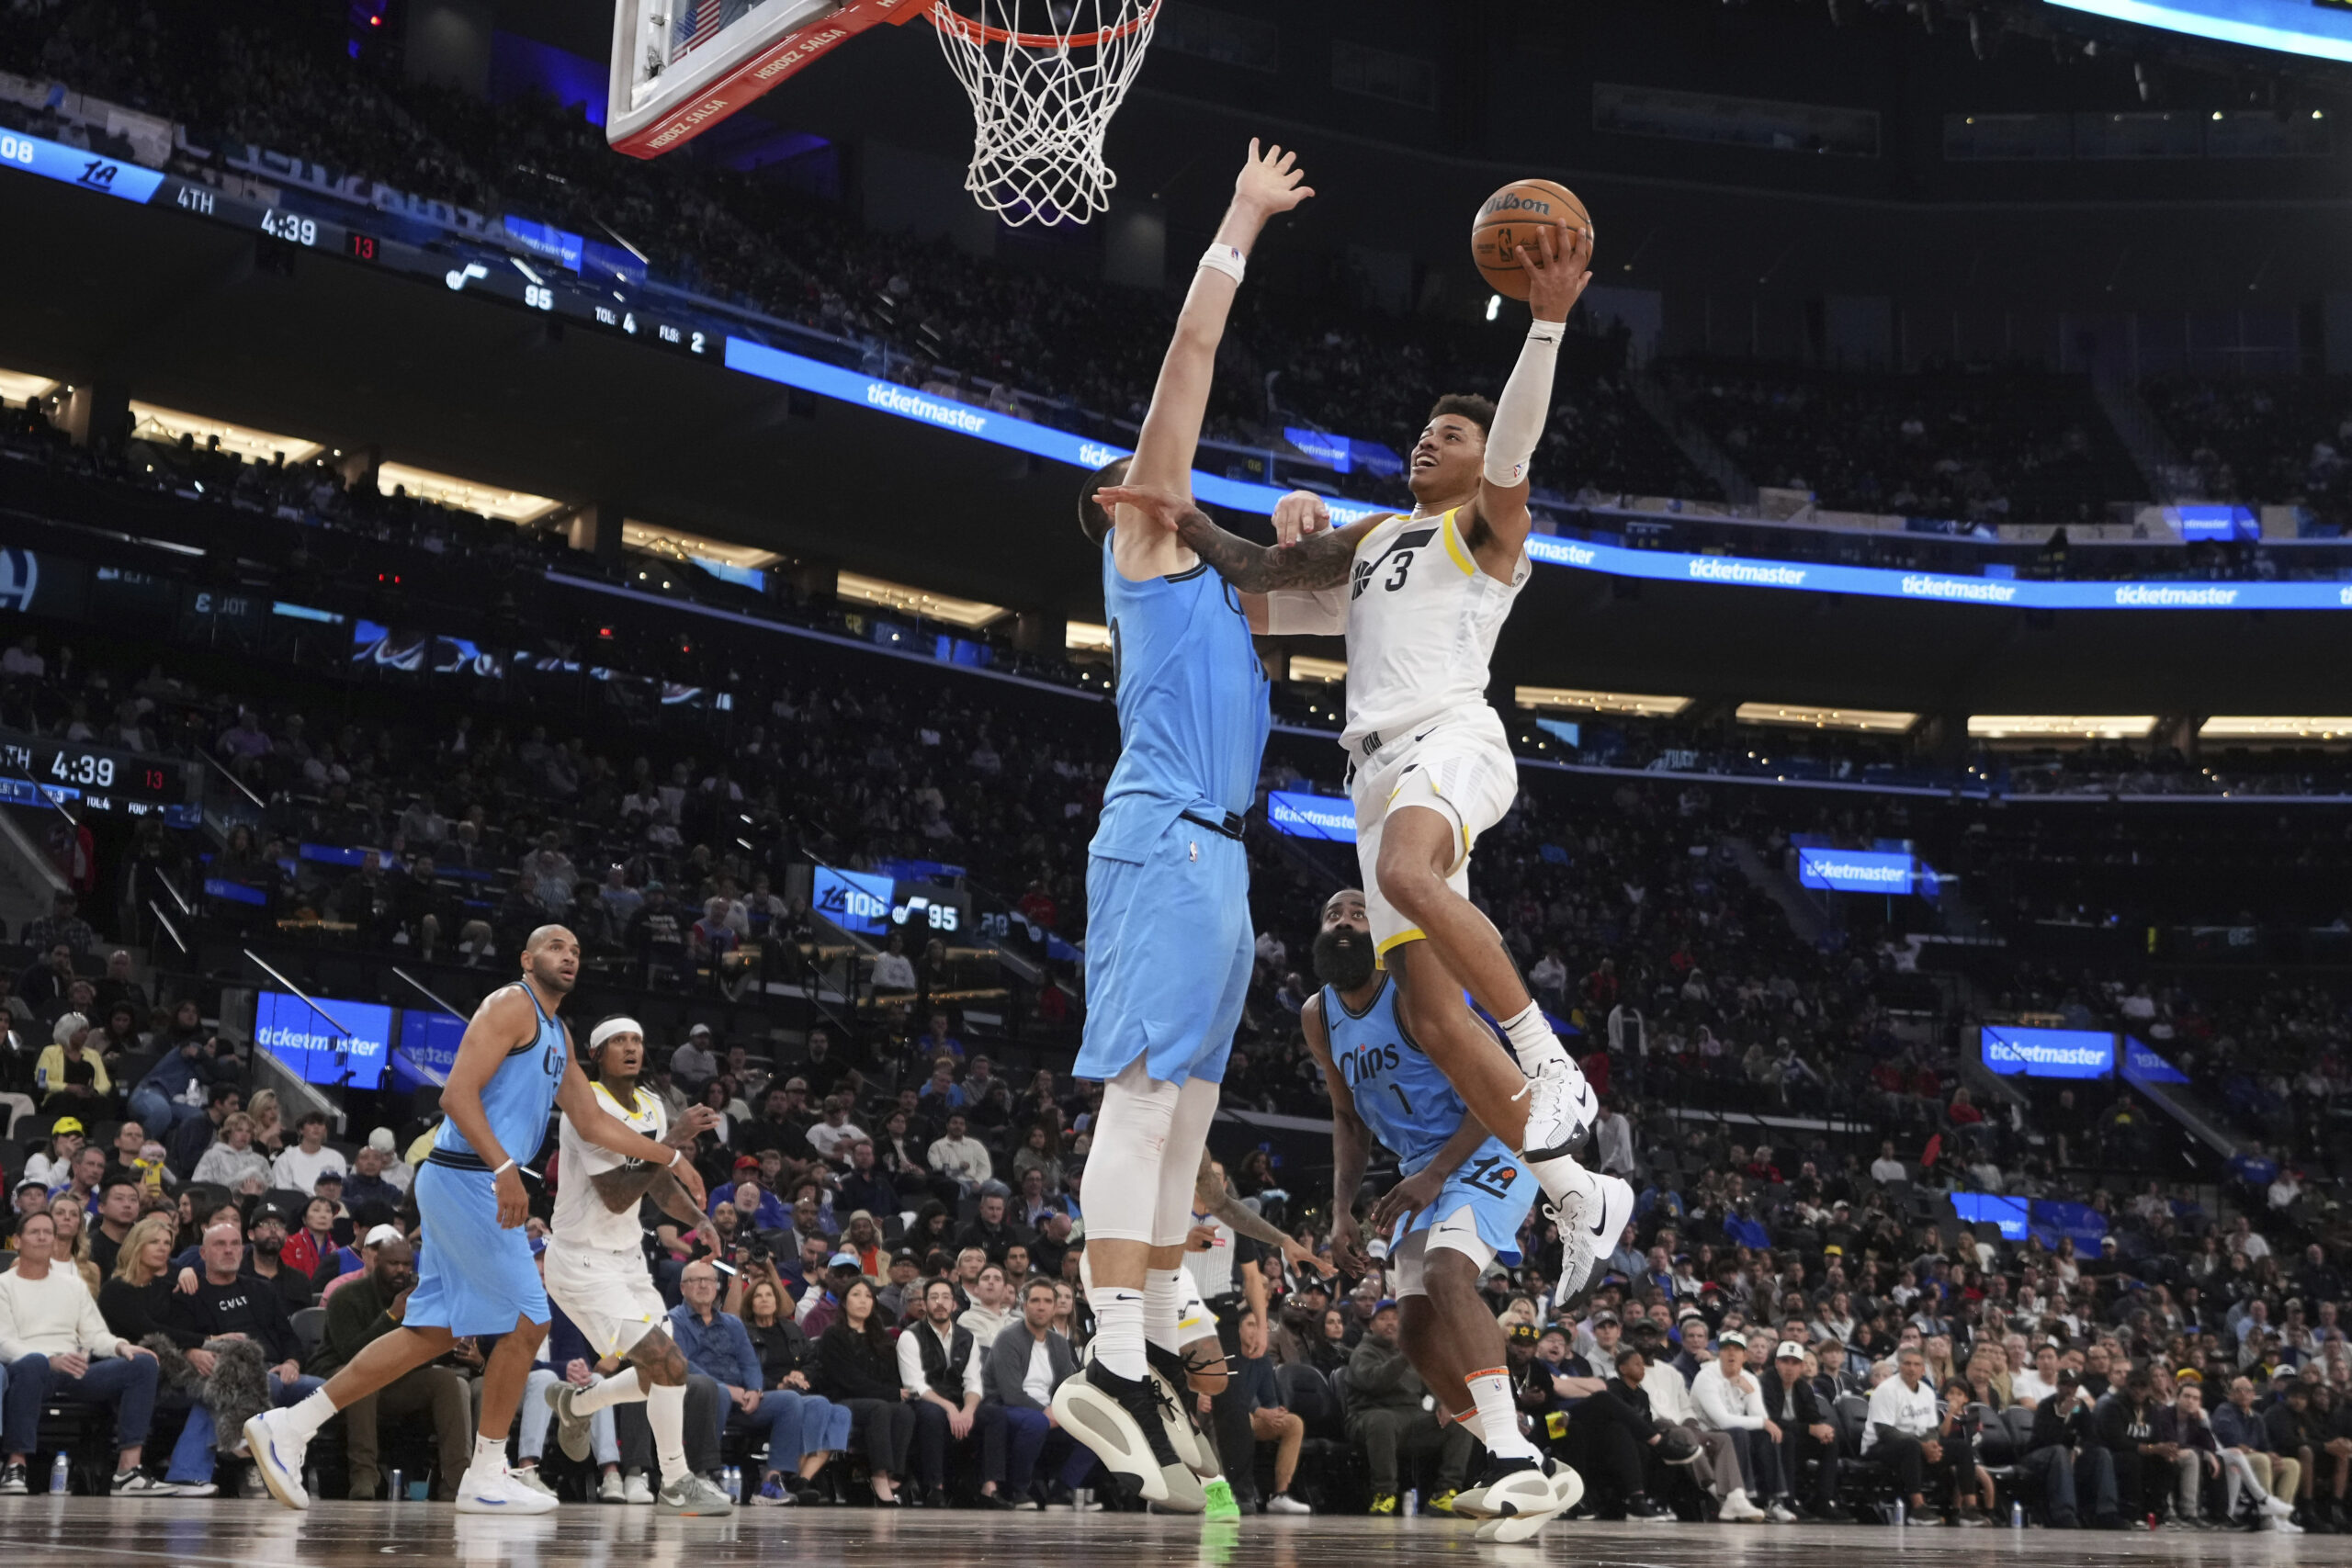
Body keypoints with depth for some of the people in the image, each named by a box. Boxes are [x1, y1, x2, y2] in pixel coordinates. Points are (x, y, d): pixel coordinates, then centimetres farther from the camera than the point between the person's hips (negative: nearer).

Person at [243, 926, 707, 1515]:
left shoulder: (559, 1035, 22)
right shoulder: (511, 1005, -8)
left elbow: (593, 1123, 26)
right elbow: (457, 1094, -19)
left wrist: (671, 1159, 22)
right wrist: (504, 1168, -29)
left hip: (468, 1185, 10)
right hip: (466, 1177, -10)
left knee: (432, 1331, 10)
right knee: (528, 1320, -5)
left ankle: (289, 1426, 10)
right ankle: (486, 1478, 4)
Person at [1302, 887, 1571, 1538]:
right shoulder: (1319, 1018, 5)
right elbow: (1348, 1118, 17)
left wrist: (1433, 1175, -25)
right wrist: (1341, 1211, 6)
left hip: (1488, 1151, -9)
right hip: (1423, 1169, 9)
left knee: (1446, 1273, -32)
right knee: (1416, 1329, -1)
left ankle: (1514, 1460, -36)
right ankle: (1524, 1474, 8)